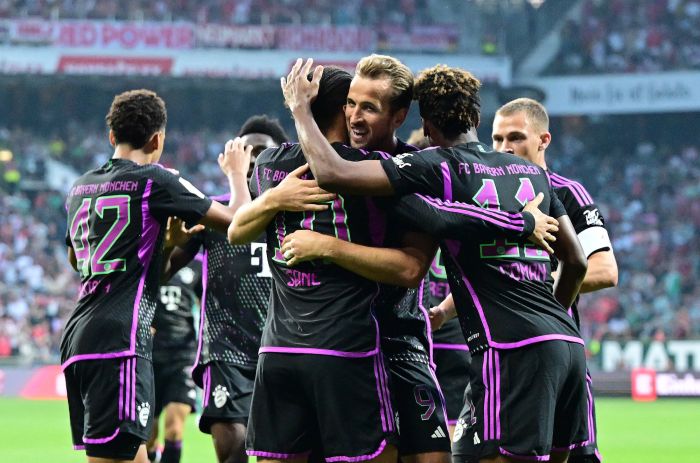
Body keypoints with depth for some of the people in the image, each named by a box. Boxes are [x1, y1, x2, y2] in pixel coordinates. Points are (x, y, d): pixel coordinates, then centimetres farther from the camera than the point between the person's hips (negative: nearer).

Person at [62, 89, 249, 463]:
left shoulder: (80, 187, 18)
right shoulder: (154, 181, -4)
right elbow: (236, 220, -1)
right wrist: (236, 174, 20)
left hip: (78, 337, 8)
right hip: (118, 343, -8)